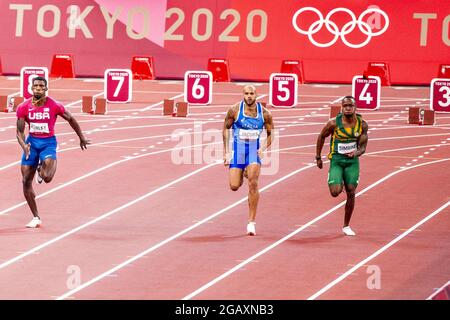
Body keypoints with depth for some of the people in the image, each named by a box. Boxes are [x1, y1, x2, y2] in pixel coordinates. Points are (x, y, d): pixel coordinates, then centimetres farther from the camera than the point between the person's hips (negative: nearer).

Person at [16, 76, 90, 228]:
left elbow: (71, 119, 4)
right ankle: (36, 218, 14)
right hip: (31, 142, 3)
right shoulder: (24, 107, -6)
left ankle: (42, 168, 15)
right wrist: (24, 145, -24)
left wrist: (81, 138, 14)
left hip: (48, 143, -3)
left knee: (47, 178, -26)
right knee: (26, 181, 0)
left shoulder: (55, 106, -12)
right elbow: (20, 132, -3)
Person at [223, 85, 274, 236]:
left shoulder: (264, 113, -6)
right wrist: (226, 152, 1)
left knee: (253, 183, -17)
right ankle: (242, 174, 39)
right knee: (234, 186, -2)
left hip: (254, 149, -1)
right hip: (237, 148, 1)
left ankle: (251, 222, -11)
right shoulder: (235, 110, -8)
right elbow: (226, 128, 4)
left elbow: (270, 134, 7)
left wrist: (263, 148, -10)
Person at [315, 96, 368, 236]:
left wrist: (356, 153, -26)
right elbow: (321, 137, 3)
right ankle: (338, 184, 24)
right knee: (335, 192, -17)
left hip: (352, 161, 2)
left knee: (351, 193, 0)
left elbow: (363, 146, -2)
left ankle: (346, 226, 16)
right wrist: (318, 157, 7)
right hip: (336, 160, -2)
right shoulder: (334, 123, -13)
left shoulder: (362, 125, -7)